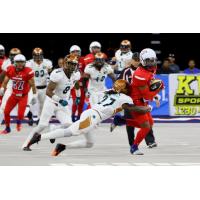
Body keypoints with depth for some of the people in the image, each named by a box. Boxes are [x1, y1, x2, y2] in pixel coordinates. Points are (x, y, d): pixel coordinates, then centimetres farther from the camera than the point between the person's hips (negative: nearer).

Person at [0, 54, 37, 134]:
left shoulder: (28, 72, -18)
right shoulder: (10, 70, -7)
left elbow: (32, 84, -9)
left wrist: (34, 95, -7)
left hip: (23, 96, -4)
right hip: (14, 95, 4)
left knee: (20, 114, -11)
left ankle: (19, 123, 27)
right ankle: (7, 128, 25)